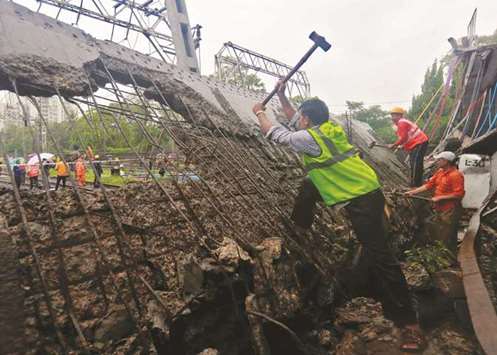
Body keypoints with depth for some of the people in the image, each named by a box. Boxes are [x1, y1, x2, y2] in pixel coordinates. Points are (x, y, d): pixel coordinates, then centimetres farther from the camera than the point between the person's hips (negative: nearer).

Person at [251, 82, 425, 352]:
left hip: (364, 200, -9)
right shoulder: (329, 127, 10)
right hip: (364, 189, 9)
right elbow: (295, 119, 26)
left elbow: (274, 134, -3)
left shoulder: (310, 137, -15)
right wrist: (282, 96, 23)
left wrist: (259, 112, 12)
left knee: (379, 255, -9)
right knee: (307, 187, 16)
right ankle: (300, 228, 37)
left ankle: (410, 324, -2)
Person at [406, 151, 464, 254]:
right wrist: (413, 192, 6)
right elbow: (429, 185, 11)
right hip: (439, 209, 9)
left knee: (448, 240, -1)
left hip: (450, 211, -9)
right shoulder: (440, 172, 9)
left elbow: (459, 194, -22)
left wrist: (440, 198, -19)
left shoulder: (455, 175, -17)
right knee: (440, 237, 19)